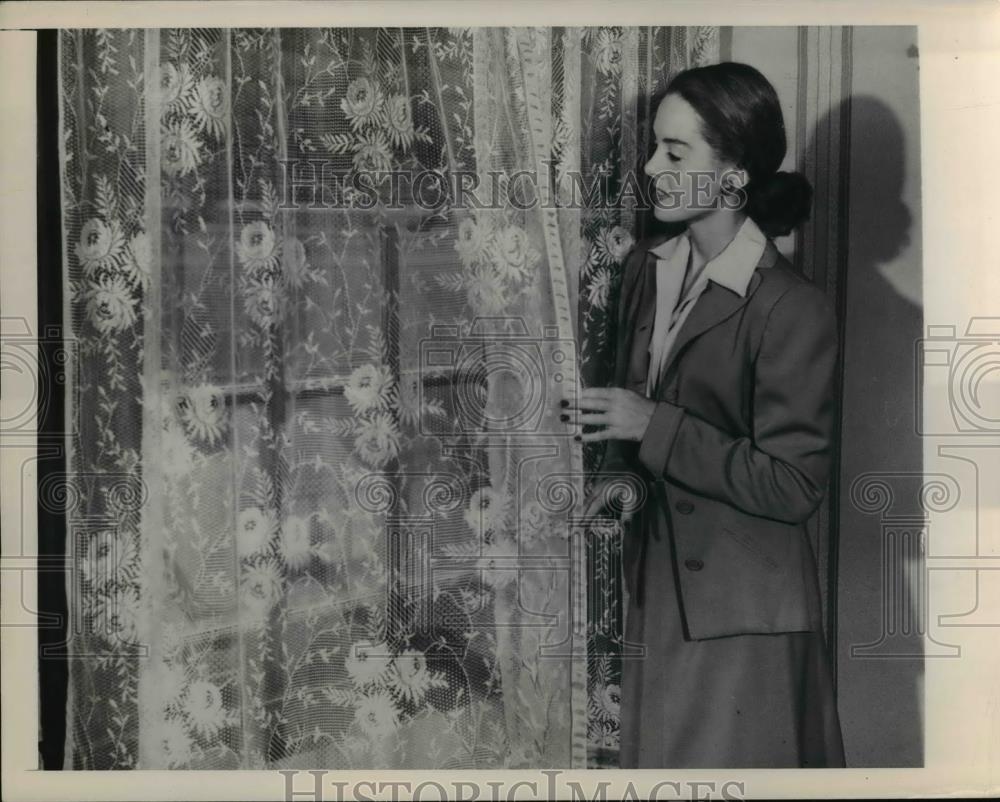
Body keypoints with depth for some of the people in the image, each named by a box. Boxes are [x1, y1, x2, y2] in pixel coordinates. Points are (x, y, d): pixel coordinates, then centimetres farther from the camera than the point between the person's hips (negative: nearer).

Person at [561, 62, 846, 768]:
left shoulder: (794, 311, -19)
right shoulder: (648, 267, 2)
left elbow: (794, 486, -18)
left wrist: (652, 428, -22)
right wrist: (624, 471, -7)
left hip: (741, 612, -6)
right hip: (653, 584, 7)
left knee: (728, 763, 8)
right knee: (652, 755, 19)